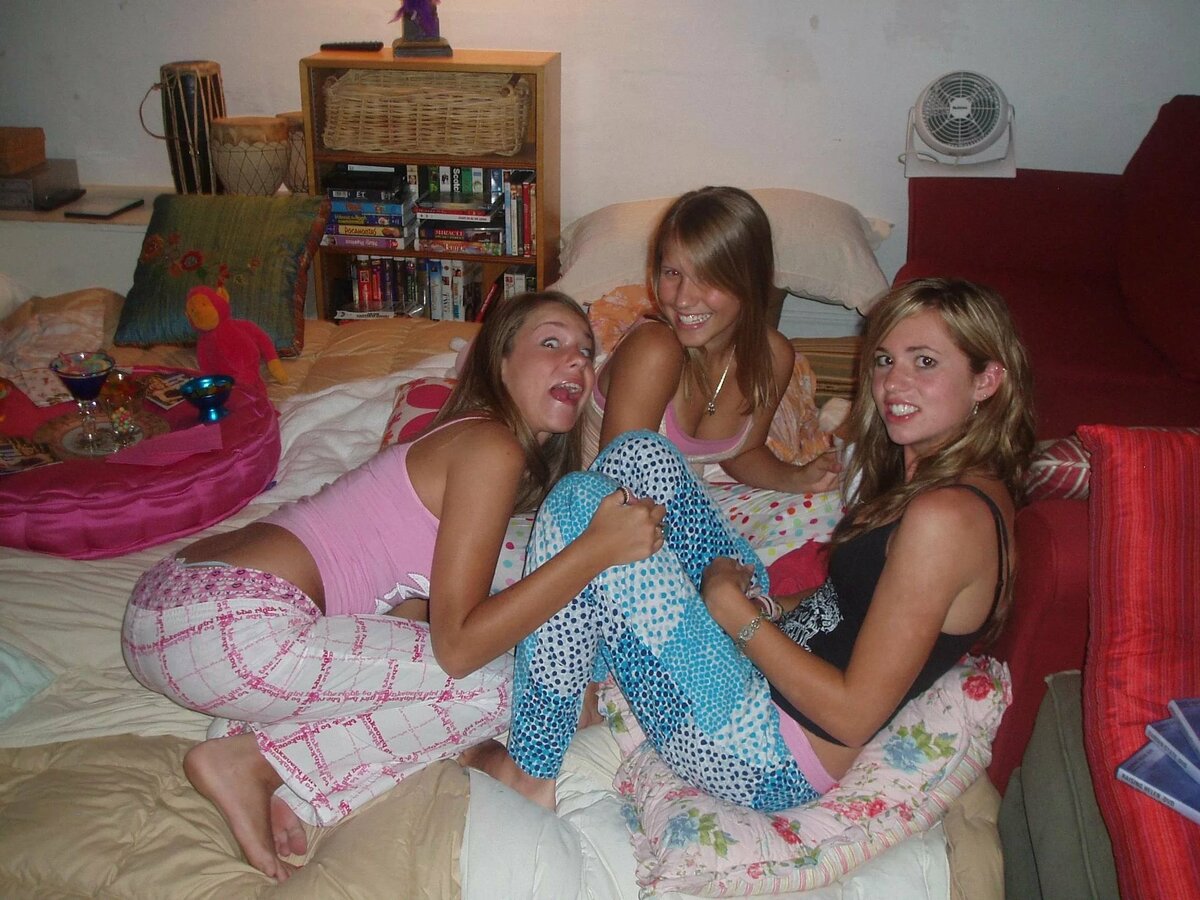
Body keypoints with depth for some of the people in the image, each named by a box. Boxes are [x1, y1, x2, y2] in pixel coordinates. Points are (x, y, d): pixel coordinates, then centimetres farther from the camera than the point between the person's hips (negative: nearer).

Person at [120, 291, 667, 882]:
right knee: (491, 687, -5)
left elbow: (416, 619, 13)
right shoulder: (491, 446, -9)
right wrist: (598, 548, -17)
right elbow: (456, 644, -14)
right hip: (230, 626, -10)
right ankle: (255, 763, -4)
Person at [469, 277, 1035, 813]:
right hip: (769, 663, 10)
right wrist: (767, 604, 2)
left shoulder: (945, 515, -22)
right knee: (639, 457, 2)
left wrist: (733, 608, -14)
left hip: (772, 760, -10)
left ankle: (531, 770, -3)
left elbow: (853, 714, -22)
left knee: (582, 505, -18)